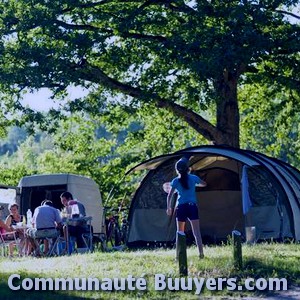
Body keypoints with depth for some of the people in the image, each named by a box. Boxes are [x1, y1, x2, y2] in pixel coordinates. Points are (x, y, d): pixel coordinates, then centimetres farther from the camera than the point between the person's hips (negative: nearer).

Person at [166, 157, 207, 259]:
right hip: (192, 206, 0)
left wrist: (168, 208, 7)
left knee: (180, 232, 10)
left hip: (181, 207, 0)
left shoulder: (175, 181, -1)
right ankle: (201, 253, -9)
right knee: (196, 231, -2)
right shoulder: (193, 178, 2)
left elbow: (169, 196, -3)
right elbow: (204, 184, 20)